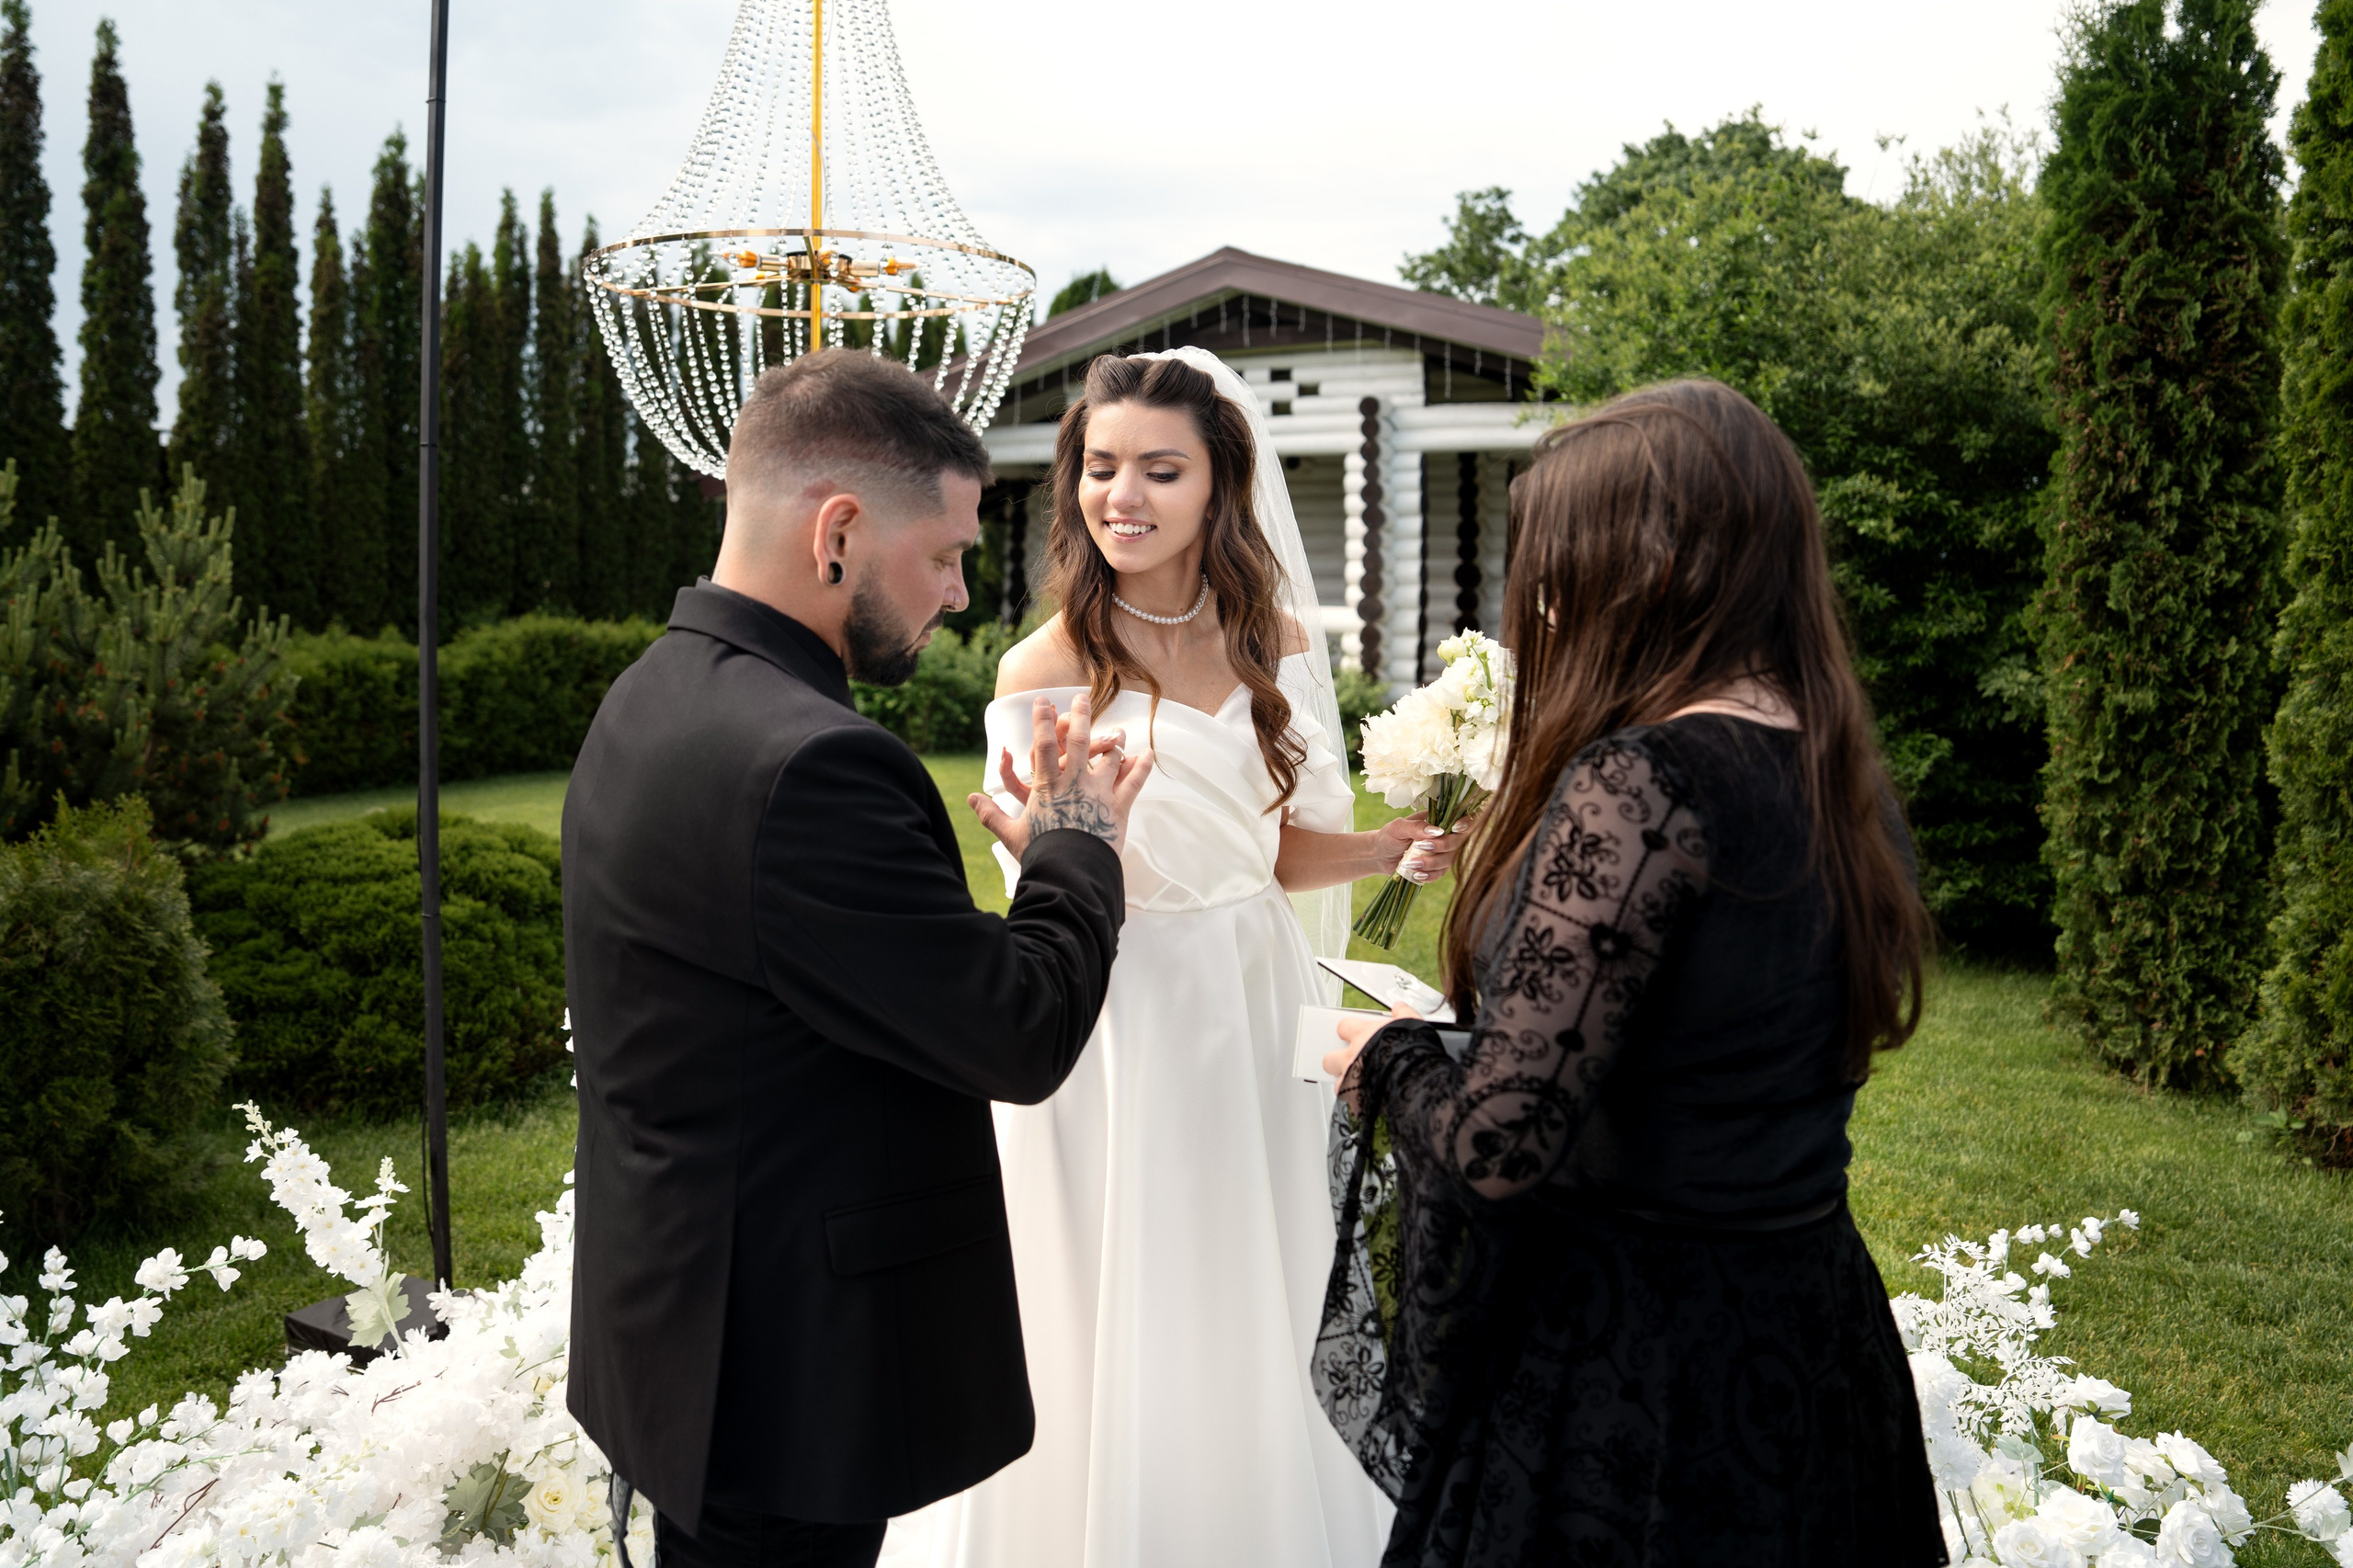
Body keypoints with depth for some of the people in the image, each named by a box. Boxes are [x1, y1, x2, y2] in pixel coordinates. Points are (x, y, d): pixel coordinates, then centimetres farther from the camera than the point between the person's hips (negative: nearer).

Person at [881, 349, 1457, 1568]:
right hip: (1118, 1028, -4)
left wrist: (1399, 847, -6)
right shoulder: (1047, 670, -12)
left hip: (1251, 1009, 5)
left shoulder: (1275, 642, 1)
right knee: (1122, 1342, 8)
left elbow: (1274, 848, 10)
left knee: (1258, 1325, 17)